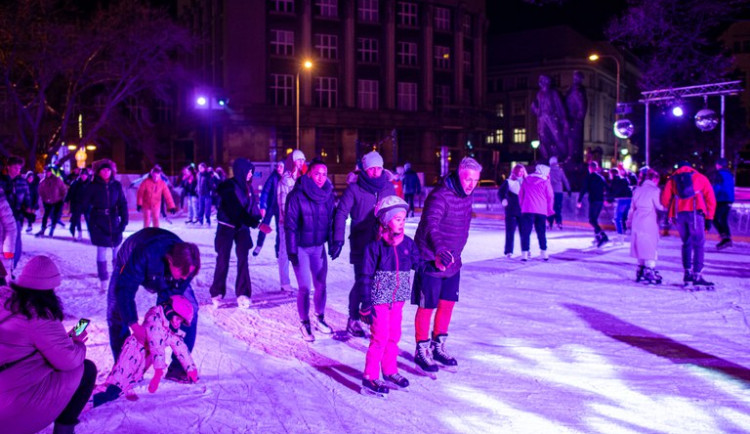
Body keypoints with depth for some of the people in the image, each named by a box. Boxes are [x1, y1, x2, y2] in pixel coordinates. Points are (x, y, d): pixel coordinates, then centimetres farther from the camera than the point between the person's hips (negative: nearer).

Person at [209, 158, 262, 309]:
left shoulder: (247, 186, 2)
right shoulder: (229, 186, -18)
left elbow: (252, 205, 4)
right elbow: (237, 210, -24)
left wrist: (257, 220, -14)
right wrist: (256, 223, -29)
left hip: (242, 227, 5)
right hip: (227, 227, -5)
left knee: (243, 260, 0)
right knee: (223, 260, 3)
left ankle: (243, 294, 4)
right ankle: (217, 293, 16)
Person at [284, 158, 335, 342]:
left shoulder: (328, 195, -1)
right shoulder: (297, 195, -14)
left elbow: (330, 221, 7)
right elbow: (290, 224, -12)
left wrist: (332, 243, 7)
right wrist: (291, 250, -13)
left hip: (319, 247, 4)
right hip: (300, 247, -4)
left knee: (321, 285, 7)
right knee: (305, 287, -5)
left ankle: (320, 319, 26)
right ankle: (304, 324, 12)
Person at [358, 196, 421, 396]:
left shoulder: (407, 243, 1)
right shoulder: (375, 246, -14)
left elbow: (419, 263, 10)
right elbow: (366, 276, -11)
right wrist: (366, 304, -13)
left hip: (398, 299, 6)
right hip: (379, 299, -5)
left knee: (394, 336, 14)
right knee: (380, 337, -3)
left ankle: (390, 372, 30)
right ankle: (370, 377, 9)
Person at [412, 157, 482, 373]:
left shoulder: (466, 196, 4)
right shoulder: (440, 196, -23)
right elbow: (430, 225, -38)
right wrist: (440, 251, -53)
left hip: (452, 261, 8)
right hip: (431, 262, -8)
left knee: (448, 304, 16)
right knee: (427, 306, 3)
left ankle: (438, 346, 33)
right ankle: (421, 351, 20)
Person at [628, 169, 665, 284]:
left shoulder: (638, 189, 13)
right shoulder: (655, 190, -8)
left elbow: (632, 207, 16)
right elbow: (660, 206, -8)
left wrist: (630, 221, 22)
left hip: (637, 224, 7)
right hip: (649, 224, -7)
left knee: (641, 247, 14)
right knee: (650, 248, -3)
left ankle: (640, 271, 19)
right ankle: (650, 272, -4)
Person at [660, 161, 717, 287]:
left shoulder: (672, 179, 20)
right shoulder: (700, 177, 18)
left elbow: (664, 200, 8)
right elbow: (710, 198, 10)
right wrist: (709, 218, 11)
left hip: (678, 214, 3)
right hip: (695, 213, -3)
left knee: (686, 243, 17)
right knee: (698, 244, -2)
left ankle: (687, 273, 15)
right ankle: (697, 275, -10)